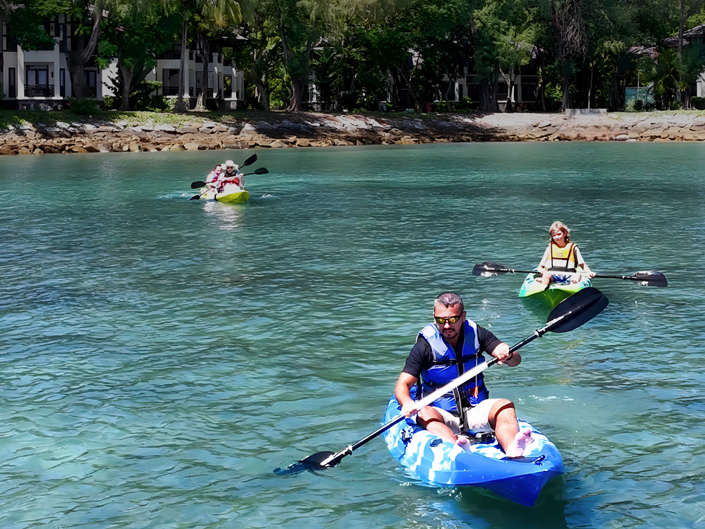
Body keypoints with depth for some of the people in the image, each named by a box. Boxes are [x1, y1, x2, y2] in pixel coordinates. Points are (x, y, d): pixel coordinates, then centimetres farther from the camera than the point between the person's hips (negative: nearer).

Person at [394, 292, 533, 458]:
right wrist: (407, 403, -34)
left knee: (505, 405, -24)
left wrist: (507, 355, -28)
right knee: (424, 414, -34)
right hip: (440, 412, -2)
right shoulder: (425, 345, -5)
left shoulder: (476, 334, 2)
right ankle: (456, 449, -62)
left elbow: (516, 360, -3)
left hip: (474, 410, 3)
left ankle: (512, 451, -53)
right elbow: (402, 385, -10)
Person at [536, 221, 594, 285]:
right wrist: (541, 270, -10)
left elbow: (583, 264, 11)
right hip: (552, 276, 1)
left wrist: (589, 272, -11)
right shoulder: (550, 248, 18)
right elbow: (540, 266, 15)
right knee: (546, 274, -34)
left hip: (568, 276, -1)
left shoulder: (573, 248, 15)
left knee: (577, 275, -34)